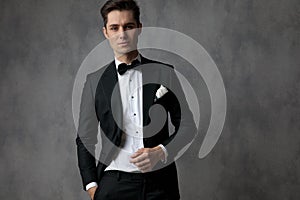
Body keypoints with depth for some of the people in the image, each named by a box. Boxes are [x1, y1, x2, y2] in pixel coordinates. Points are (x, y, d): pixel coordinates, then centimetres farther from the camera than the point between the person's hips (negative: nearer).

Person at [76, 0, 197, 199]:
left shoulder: (164, 73, 3)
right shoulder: (95, 81, 4)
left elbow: (187, 125, 5)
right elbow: (85, 138, 8)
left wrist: (161, 152, -11)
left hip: (160, 182, 0)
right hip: (113, 184, 0)